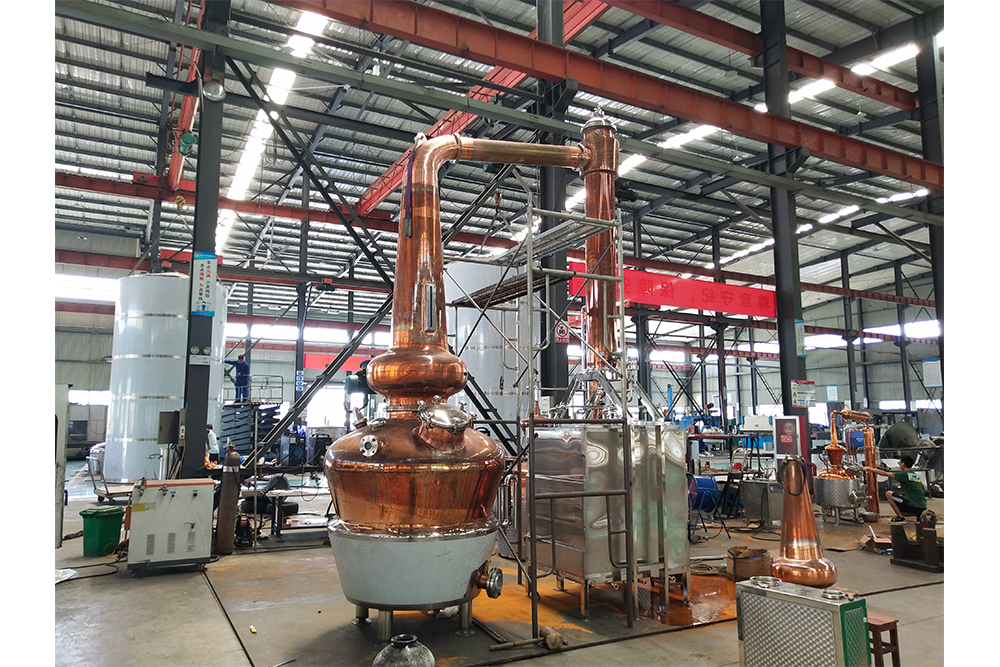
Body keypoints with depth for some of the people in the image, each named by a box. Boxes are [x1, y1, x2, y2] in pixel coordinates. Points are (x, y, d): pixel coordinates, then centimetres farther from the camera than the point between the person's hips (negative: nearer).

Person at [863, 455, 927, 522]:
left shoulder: (904, 474, -10)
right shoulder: (915, 475, 14)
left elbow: (885, 473, -5)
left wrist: (869, 468, 4)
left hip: (915, 507, -8)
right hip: (923, 507, 8)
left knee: (888, 494, -1)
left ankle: (900, 517, 0)